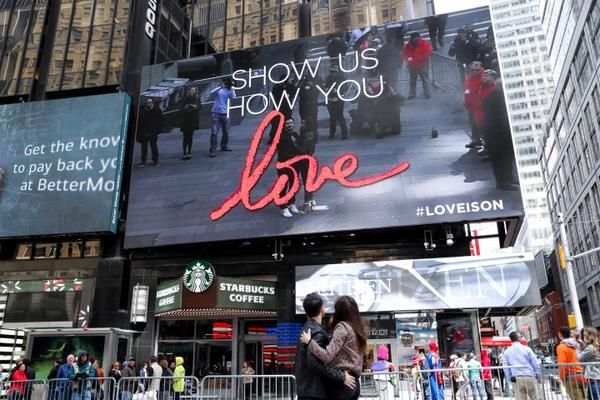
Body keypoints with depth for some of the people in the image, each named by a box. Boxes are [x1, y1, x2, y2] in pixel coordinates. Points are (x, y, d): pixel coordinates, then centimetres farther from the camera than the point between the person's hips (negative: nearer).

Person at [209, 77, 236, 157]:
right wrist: (220, 87, -23)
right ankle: (212, 150, -9)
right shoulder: (218, 89, 4)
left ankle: (224, 146, 31)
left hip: (225, 114, 3)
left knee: (226, 132, 12)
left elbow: (233, 97, -11)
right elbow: (211, 93, -15)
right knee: (214, 132, -8)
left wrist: (232, 87, -14)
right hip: (216, 113, -3)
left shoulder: (229, 91, 8)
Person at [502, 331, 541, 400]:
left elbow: (505, 367, 5)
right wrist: (539, 377, 8)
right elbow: (536, 364, -1)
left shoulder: (506, 352, 6)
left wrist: (510, 379, 13)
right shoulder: (526, 349, 0)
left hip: (517, 379, 2)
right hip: (530, 377, -2)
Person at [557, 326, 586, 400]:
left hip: (571, 377, -7)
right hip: (581, 376, 7)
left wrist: (562, 377, -4)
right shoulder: (576, 344, 10)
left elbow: (562, 365, -16)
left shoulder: (561, 347, -11)